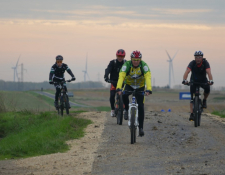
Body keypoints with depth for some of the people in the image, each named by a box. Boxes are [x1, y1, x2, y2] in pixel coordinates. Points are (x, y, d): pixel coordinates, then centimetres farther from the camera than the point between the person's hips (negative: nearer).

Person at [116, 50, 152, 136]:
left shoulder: (144, 66, -24)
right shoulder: (126, 65, -24)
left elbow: (148, 78, -36)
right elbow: (121, 77, -35)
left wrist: (148, 89, -51)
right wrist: (119, 88, -51)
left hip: (140, 87, 0)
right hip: (129, 85, 0)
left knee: (140, 107, -10)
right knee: (124, 95, -34)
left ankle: (141, 127, -1)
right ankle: (127, 110, -7)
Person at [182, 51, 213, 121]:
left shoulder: (205, 63, -22)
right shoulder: (192, 63, -22)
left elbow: (208, 72, -35)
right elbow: (187, 71, -35)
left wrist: (210, 80, -54)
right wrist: (184, 80, -53)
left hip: (203, 80, 0)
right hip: (194, 81, 0)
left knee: (207, 88, -31)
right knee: (192, 98, -12)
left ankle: (204, 100, -2)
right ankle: (192, 114, -12)